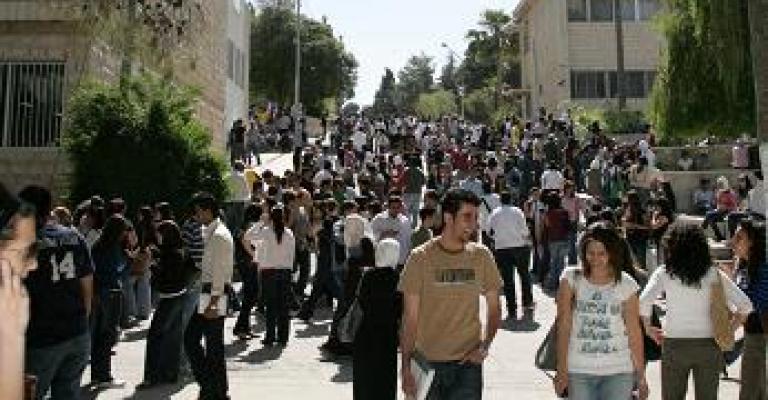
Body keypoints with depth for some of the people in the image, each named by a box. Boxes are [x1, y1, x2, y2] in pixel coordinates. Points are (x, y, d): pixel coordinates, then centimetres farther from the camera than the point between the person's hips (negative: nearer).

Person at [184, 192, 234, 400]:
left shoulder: (219, 235, -16)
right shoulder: (208, 233, 14)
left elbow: (219, 272, -20)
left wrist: (212, 303, -22)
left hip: (214, 297, -10)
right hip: (205, 294, 10)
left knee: (214, 346, 0)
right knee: (190, 338, 15)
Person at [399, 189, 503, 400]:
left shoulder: (481, 255, -1)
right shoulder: (421, 257, -7)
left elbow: (494, 308, 8)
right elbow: (410, 317, -5)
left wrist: (484, 346, -6)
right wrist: (406, 366, -7)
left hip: (468, 361, 1)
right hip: (427, 361, -1)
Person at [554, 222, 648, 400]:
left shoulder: (626, 285, -2)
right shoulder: (571, 278, -4)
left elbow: (634, 332, 2)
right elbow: (564, 325, -7)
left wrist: (641, 375, 4)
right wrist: (562, 369, -11)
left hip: (618, 372, 0)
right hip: (578, 372, 0)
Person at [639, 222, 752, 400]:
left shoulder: (664, 273, -6)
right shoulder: (713, 273, 0)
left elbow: (644, 302, -18)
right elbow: (745, 304, -3)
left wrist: (649, 329, -4)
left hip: (674, 345, -2)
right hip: (709, 345, 2)